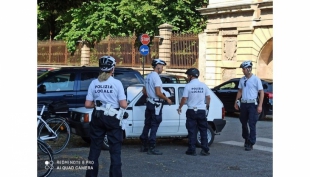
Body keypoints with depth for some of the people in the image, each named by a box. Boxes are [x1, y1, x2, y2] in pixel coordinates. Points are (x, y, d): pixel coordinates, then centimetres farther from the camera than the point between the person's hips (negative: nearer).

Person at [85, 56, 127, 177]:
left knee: (94, 148, 12)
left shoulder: (94, 83, 0)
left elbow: (88, 104, -2)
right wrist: (125, 104, 8)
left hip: (97, 118, 3)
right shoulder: (116, 83, -9)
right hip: (112, 118, -3)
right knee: (115, 150, 5)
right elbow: (123, 105, -14)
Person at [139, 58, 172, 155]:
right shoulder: (156, 77, -16)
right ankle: (151, 148, -6)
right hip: (156, 104, -9)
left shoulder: (148, 76, 13)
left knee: (147, 124, 14)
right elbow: (158, 93, -21)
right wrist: (167, 99, -10)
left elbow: (144, 91, 20)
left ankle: (144, 146, 20)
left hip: (149, 103, 9)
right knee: (154, 125, -6)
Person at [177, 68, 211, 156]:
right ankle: (205, 150, 7)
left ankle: (192, 150, 3)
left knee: (192, 131, 2)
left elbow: (184, 98, -8)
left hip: (191, 111, -2)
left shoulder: (188, 86, -8)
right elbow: (208, 97, 7)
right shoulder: (204, 85, 2)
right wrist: (207, 106, 25)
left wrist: (180, 107, 7)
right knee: (203, 131, 8)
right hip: (202, 111, 3)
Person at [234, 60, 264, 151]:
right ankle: (246, 139, 33)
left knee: (252, 125, -5)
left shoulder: (256, 79, -7)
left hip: (252, 104, -6)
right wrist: (236, 102, 12)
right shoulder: (242, 79, 8)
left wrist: (260, 105, -14)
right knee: (243, 123, 14)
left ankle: (250, 144, -1)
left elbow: (261, 92, -8)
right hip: (243, 104, 6)